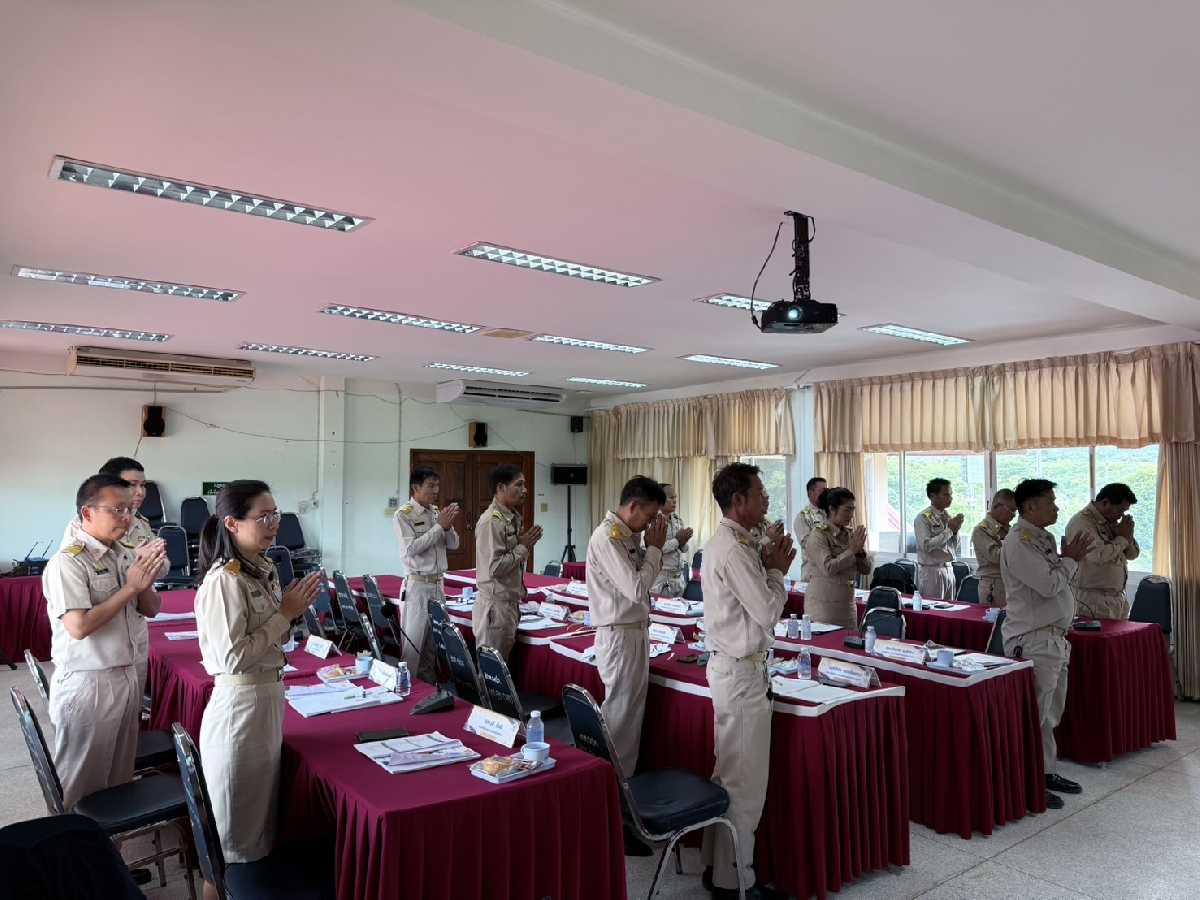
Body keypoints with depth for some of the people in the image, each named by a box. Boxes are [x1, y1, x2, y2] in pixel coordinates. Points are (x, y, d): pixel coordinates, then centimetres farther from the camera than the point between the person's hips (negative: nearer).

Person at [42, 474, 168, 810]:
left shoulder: (125, 555, 4)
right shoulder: (68, 562, -17)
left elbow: (151, 609, 10)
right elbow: (79, 627, -24)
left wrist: (146, 579, -10)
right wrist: (130, 587, -20)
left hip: (125, 677, 7)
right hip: (86, 684, -7)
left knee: (120, 776, 18)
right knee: (82, 785, 9)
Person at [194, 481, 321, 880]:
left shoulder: (265, 569, 4)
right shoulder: (224, 581, -22)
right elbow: (232, 658, -25)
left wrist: (293, 610, -4)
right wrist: (286, 614, -19)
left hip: (270, 696, 9)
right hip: (240, 704, -9)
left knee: (261, 817, 24)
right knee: (235, 833, 10)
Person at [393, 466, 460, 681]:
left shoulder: (437, 512, 10)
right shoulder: (403, 515, -9)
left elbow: (453, 545, 10)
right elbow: (411, 548, -19)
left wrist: (448, 525, -9)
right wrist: (439, 526, -17)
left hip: (437, 584, 6)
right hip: (417, 585, -6)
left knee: (433, 640, 13)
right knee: (412, 639, -2)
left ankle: (428, 683, 24)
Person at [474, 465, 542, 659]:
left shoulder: (512, 518, 11)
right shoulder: (492, 521, -18)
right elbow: (494, 568, -22)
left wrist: (526, 544, 2)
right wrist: (523, 546, -14)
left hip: (510, 603, 9)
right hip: (495, 605, -9)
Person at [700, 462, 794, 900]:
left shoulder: (726, 543, 11)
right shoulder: (734, 550, -21)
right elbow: (768, 611, -20)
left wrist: (768, 566, 2)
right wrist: (777, 570, -5)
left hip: (730, 666, 10)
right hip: (741, 672, -10)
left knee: (729, 772, 19)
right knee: (745, 781, 1)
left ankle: (717, 862, 32)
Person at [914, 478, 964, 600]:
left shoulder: (948, 516, 10)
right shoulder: (923, 518, -10)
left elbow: (954, 549, 16)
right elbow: (926, 546, -21)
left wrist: (955, 531, -2)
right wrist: (949, 530, -15)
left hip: (948, 570, 6)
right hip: (931, 571, -6)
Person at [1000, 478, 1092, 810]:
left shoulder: (1044, 538, 14)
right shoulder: (1019, 542, -17)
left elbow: (1056, 582, 18)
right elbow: (1049, 585, -21)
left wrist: (1072, 558, 4)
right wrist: (1070, 559, -7)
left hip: (1054, 637, 10)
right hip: (1033, 641, -10)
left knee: (1050, 713, 19)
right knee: (1035, 716, -3)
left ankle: (1048, 771, 31)